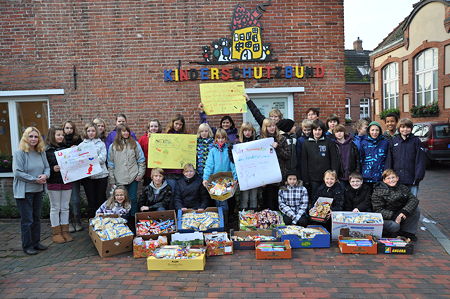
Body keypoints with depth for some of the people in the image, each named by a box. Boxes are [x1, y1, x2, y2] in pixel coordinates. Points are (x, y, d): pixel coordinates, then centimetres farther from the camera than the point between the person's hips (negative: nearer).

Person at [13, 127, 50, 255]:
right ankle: (27, 246, 15)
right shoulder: (19, 153, -12)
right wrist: (35, 179, -17)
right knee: (27, 220, 2)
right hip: (24, 191, -6)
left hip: (38, 191, 6)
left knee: (37, 218, 15)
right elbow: (17, 173, -16)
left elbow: (47, 167, 9)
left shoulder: (41, 152, 5)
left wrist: (45, 175, -13)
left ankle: (36, 242, 28)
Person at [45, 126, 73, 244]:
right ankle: (56, 233, 16)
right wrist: (53, 169, -26)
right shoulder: (47, 150, -6)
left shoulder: (66, 148, 7)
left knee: (65, 207, 10)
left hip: (66, 182, 4)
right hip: (54, 183, -4)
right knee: (55, 208, 6)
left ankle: (65, 231, 20)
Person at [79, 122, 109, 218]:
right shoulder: (82, 145, 10)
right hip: (87, 176, 1)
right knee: (91, 200, 5)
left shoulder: (101, 144, 7)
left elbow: (103, 158, -6)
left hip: (101, 175, -1)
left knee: (101, 199, 4)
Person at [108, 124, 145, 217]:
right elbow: (110, 164, 7)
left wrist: (140, 174, -2)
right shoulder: (113, 146, 7)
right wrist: (112, 180, 2)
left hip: (133, 178, 0)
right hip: (119, 179, 0)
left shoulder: (134, 144, 6)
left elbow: (141, 160, 6)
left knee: (133, 199, 4)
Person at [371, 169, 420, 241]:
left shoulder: (403, 188, 3)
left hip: (400, 216, 5)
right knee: (394, 226, -35)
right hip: (387, 219, -5)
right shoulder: (378, 192, -11)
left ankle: (408, 232, -4)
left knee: (416, 208, -15)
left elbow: (414, 199, -10)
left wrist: (404, 212, -26)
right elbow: (378, 210, -16)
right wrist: (394, 216, -28)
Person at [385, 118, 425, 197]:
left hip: (412, 181, -1)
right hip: (397, 179, 2)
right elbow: (389, 160, 4)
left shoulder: (416, 141, 0)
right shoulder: (394, 141, 5)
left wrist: (418, 176, -10)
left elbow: (420, 160, -3)